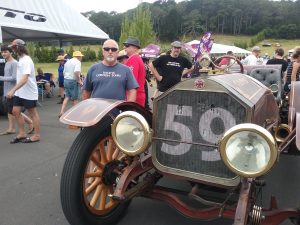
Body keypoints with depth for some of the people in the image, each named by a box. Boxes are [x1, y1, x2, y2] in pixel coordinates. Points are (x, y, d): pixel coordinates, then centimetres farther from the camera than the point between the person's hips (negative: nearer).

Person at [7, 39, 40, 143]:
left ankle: (36, 135, 15)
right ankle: (22, 133, 22)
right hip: (20, 92, 9)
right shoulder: (20, 59, 10)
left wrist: (13, 90, -33)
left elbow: (24, 79, -29)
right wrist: (15, 90, 18)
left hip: (29, 92, -9)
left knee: (33, 113, 2)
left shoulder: (26, 60, -19)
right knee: (16, 111, 10)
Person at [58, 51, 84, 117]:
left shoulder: (67, 62, 16)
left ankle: (62, 112, 1)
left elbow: (64, 72, 18)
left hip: (66, 80, 8)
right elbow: (76, 72, -24)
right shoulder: (77, 62, -10)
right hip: (73, 81, -8)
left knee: (67, 97, 12)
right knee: (75, 98, 4)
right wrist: (79, 81, -17)